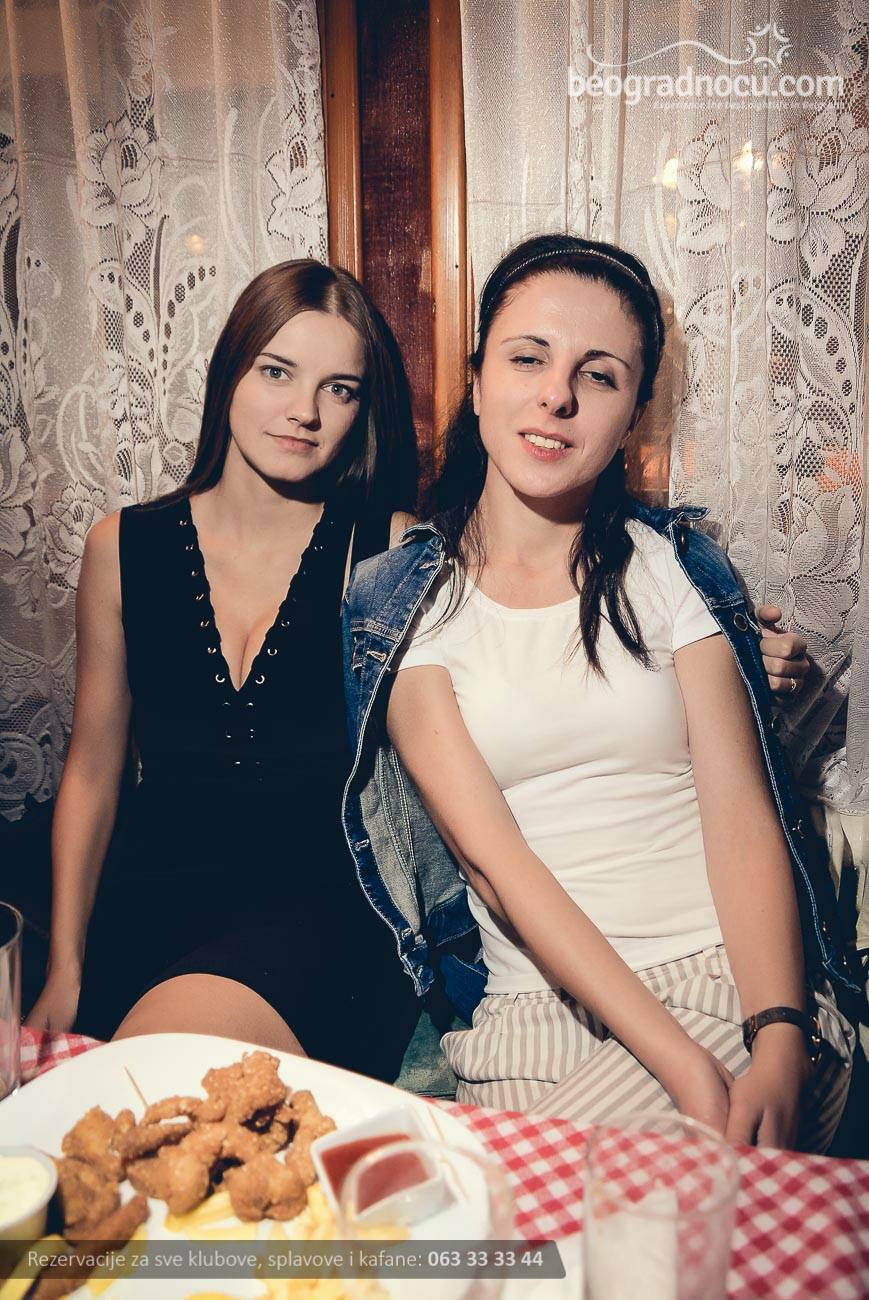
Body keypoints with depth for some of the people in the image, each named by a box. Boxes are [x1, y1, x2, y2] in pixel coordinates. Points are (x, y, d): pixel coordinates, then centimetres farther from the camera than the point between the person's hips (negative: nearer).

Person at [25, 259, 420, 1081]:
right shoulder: (123, 549, 8)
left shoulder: (392, 550, 0)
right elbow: (91, 772, 11)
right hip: (153, 905, 4)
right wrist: (65, 969, 7)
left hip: (322, 902, -3)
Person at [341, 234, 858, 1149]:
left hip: (733, 980, 0)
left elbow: (744, 820, -2)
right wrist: (680, 1064, -17)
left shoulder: (670, 565, 5)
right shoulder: (400, 601, 1)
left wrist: (778, 1046, -19)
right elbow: (490, 853, -8)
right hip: (537, 1001, 1)